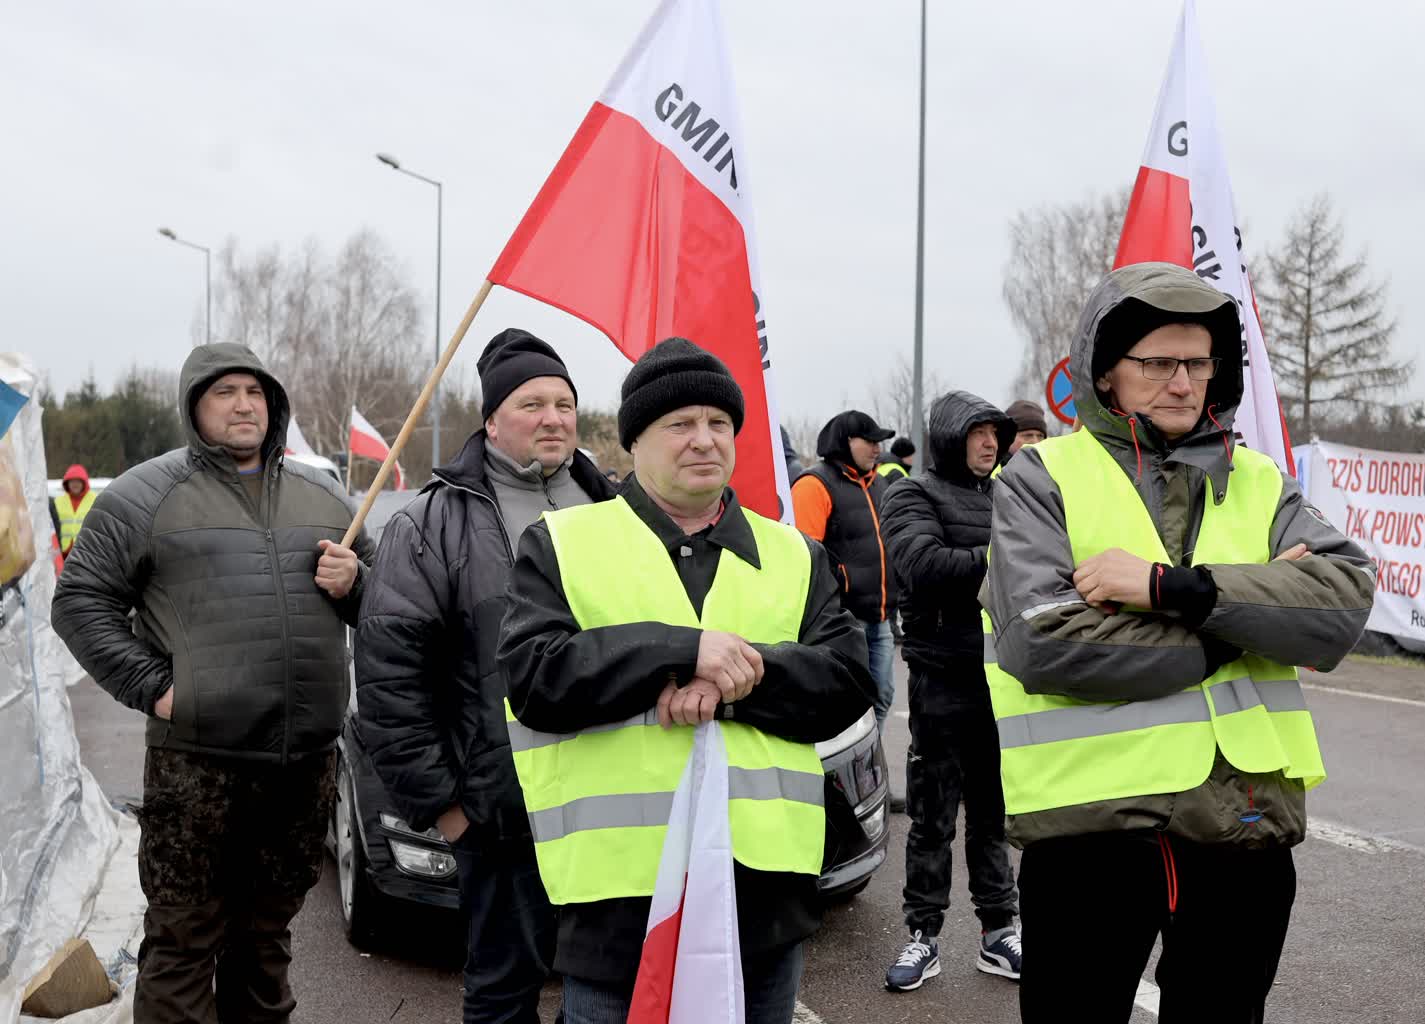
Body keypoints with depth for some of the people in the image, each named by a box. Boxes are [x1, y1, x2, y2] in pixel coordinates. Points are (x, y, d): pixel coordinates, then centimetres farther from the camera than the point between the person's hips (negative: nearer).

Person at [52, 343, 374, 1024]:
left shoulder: (321, 497, 14)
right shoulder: (145, 495, 0)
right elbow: (80, 602, 0)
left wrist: (352, 582, -2)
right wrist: (152, 687, -9)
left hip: (309, 761, 4)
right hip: (197, 765, -4)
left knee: (267, 933, 18)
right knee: (183, 942, 0)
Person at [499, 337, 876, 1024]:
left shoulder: (793, 555, 14)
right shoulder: (559, 544, 5)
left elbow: (848, 679, 2)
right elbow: (534, 676, -9)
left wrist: (734, 680, -15)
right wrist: (682, 649, -18)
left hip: (765, 884, 3)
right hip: (617, 890, -2)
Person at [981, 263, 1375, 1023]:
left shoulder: (1258, 482, 10)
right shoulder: (1040, 479, -2)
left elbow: (1346, 599, -8)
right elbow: (1042, 643, -18)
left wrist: (1174, 587, -20)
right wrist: (1240, 624, -10)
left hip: (1246, 821, 4)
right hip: (1091, 823, -3)